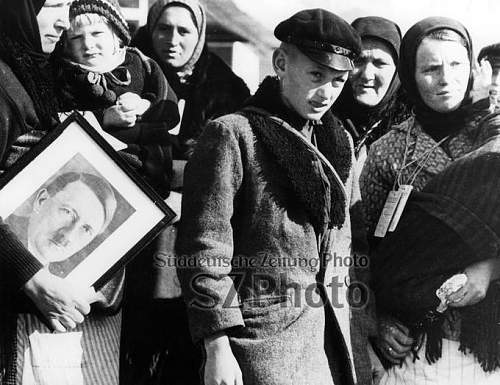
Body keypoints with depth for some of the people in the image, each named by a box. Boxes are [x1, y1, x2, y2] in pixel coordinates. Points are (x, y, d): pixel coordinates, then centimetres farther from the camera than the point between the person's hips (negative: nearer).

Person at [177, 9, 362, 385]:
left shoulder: (340, 143, 12)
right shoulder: (232, 135, -8)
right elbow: (204, 248, -12)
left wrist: (341, 321, 13)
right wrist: (217, 347, -16)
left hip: (329, 333, 6)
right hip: (260, 336, -6)